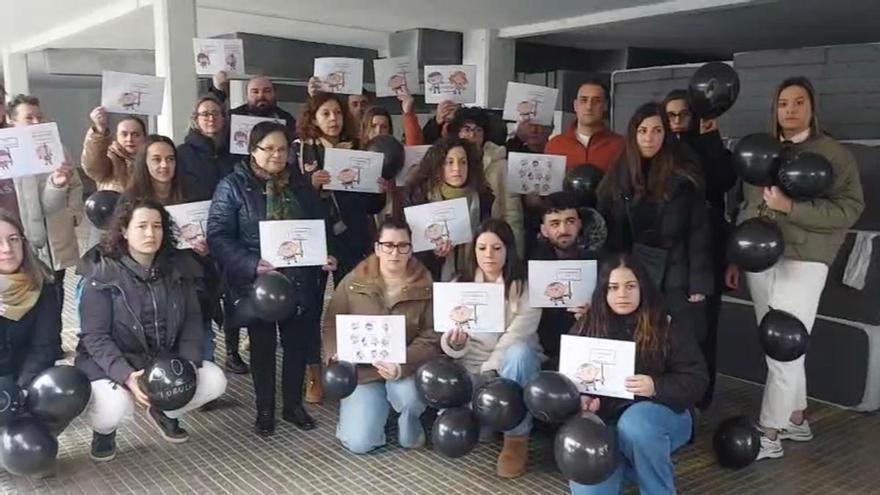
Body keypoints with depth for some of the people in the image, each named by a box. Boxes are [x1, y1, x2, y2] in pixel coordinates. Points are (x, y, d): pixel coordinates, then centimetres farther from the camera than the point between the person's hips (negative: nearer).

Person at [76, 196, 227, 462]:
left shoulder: (174, 270, 1)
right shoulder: (103, 276, -14)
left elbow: (192, 319, 0)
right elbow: (94, 336, -17)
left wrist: (188, 363, -15)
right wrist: (126, 375, -31)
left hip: (164, 358, 5)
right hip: (110, 362, -4)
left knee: (214, 380, -14)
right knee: (116, 408, -33)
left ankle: (165, 411, 17)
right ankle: (104, 429, 7)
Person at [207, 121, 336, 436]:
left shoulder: (301, 185, 9)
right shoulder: (233, 186, -6)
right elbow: (218, 235, -13)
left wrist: (325, 257, -4)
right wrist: (251, 265, -25)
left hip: (299, 282, 4)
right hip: (256, 282, -4)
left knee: (298, 344, 12)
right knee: (262, 346, 10)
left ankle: (293, 404, 30)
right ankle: (264, 410, 26)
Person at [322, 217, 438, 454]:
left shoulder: (425, 286, -8)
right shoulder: (354, 282, -5)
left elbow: (431, 338, -11)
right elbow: (332, 324, 2)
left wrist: (403, 365, -27)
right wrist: (337, 356, -16)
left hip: (406, 370, 0)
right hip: (361, 370, 1)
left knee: (409, 395, -35)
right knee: (359, 443, -13)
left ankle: (409, 428, 2)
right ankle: (378, 404, 21)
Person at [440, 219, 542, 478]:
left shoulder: (525, 286, -8)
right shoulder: (460, 284, 0)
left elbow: (518, 335, -16)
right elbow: (450, 342, -6)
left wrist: (490, 370, -22)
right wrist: (455, 343, -30)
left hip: (513, 363, -1)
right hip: (472, 364, 2)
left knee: (519, 352, -38)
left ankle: (517, 438, -21)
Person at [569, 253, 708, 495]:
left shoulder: (666, 327, -6)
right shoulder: (586, 328, 1)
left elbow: (696, 379, -7)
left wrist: (656, 387, -25)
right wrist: (581, 399, -17)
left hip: (661, 414, -2)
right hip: (606, 422, 2)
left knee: (635, 423, -38)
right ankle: (623, 464, 15)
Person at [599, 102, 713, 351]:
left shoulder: (684, 176, -4)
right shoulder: (618, 177, 5)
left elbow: (699, 233, -5)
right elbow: (609, 232, 5)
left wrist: (699, 284, -9)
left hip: (677, 278, -2)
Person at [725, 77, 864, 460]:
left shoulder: (834, 153, -1)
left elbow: (850, 208, -10)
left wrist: (790, 207, -19)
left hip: (802, 262, -5)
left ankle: (770, 435, 5)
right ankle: (796, 419, 26)